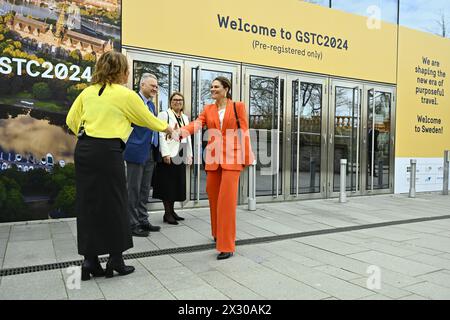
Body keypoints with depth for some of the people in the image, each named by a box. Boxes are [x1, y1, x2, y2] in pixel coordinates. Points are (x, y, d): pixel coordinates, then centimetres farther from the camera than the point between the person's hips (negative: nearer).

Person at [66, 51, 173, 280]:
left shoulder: (88, 91, 13)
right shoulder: (126, 95, -2)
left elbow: (71, 120, 13)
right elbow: (147, 119, 9)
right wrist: (166, 128, 26)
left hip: (83, 149, 6)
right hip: (107, 151, -6)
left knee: (87, 204, 10)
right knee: (113, 204, 4)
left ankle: (90, 261, 17)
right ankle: (116, 261, 14)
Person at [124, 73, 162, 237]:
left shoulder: (151, 105, 16)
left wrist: (156, 149, 12)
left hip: (150, 153, 8)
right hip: (136, 151, -8)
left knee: (145, 190, 15)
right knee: (134, 190, 1)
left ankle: (143, 221, 25)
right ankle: (132, 224, 11)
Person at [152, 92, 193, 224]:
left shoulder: (185, 118, 18)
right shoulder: (164, 115, -2)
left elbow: (188, 137, 17)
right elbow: (161, 135, -10)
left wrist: (190, 154, 11)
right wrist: (165, 153, -19)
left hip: (181, 156, 7)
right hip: (169, 155, -6)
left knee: (177, 184, 10)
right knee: (168, 184, -1)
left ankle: (172, 211, 20)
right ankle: (167, 213, 6)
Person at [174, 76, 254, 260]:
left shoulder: (237, 107, 3)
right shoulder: (208, 109, 12)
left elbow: (244, 132, 0)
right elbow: (196, 124, -4)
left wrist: (246, 157, -4)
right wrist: (180, 131, -24)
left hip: (232, 157, -4)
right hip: (213, 158, 4)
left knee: (227, 200, -9)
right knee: (213, 197, 11)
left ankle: (227, 245, -3)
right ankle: (218, 233, 33)